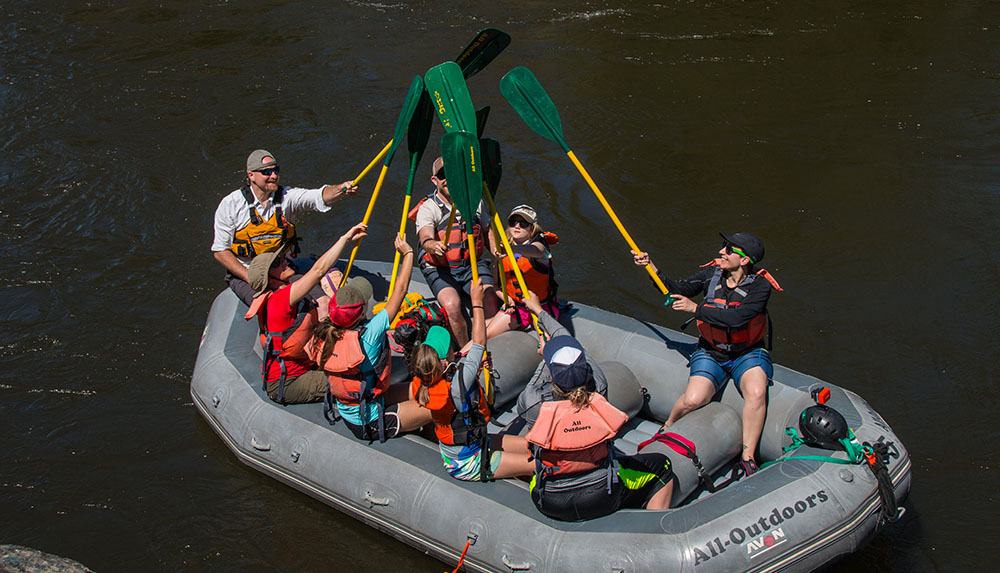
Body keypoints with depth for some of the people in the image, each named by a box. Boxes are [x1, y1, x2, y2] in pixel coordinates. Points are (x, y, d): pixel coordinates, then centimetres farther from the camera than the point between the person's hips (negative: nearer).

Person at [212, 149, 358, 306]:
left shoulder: (287, 196, -3)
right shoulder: (231, 204, -9)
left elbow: (320, 197, -21)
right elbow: (220, 251, -7)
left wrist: (341, 189, -44)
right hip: (243, 274, -3)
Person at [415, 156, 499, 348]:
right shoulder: (428, 208, -9)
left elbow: (487, 230, 23)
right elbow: (426, 238, -28)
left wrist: (495, 247, 3)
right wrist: (434, 246, -51)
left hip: (473, 264, 3)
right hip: (441, 269, -3)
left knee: (491, 303, -24)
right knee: (452, 304, -32)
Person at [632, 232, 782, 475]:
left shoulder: (760, 286, -16)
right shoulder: (712, 274, -5)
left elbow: (735, 319, -29)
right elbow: (677, 290, -4)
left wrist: (695, 308, -28)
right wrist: (651, 266, -17)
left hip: (748, 354, -2)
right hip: (710, 354, 2)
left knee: (756, 392, -33)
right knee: (694, 399, -24)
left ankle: (748, 458, -18)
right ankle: (668, 427, 10)